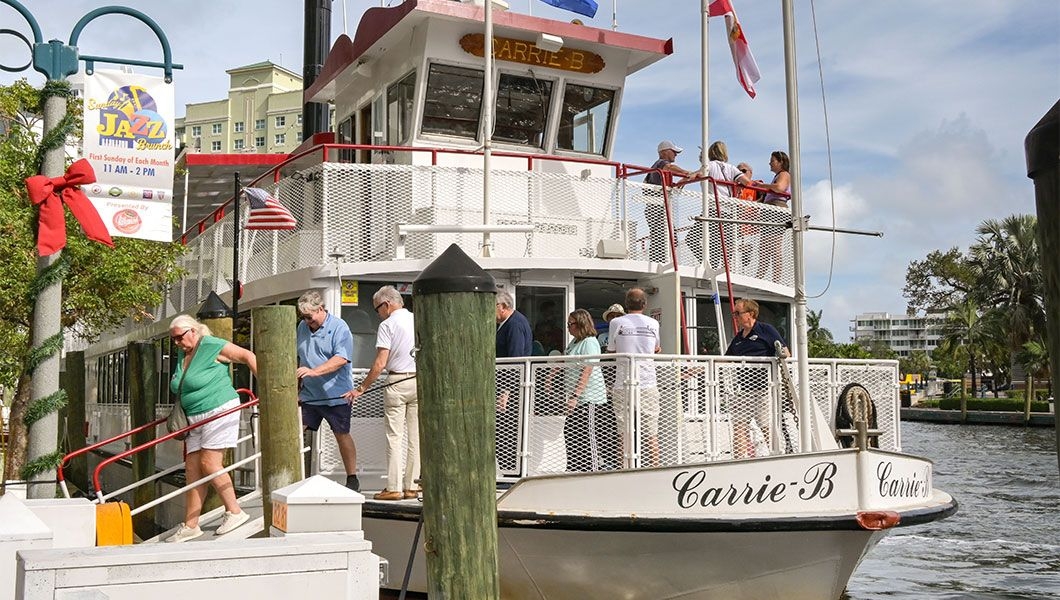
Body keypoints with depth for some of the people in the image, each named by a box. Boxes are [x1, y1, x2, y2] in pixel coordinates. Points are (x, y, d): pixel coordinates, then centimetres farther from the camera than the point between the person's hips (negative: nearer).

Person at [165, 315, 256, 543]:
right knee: (192, 469, 4)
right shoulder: (182, 353, 14)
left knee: (209, 464, -13)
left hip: (219, 412, -8)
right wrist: (178, 412, 18)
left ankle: (235, 512, -1)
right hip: (196, 419, 8)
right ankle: (190, 526, 8)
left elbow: (248, 356, -9)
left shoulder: (212, 346, -10)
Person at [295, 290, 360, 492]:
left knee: (342, 435, 4)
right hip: (307, 395, 5)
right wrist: (296, 388, 18)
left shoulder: (339, 327, -10)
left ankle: (352, 479, 15)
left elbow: (341, 359, -21)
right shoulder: (302, 327, 10)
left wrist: (314, 371, -30)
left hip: (335, 395, -5)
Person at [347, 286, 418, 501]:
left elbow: (380, 364, -13)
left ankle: (394, 487, 1)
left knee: (394, 437, 0)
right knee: (415, 436, 8)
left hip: (397, 383, -5)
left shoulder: (387, 325, -8)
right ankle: (411, 486, 12)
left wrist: (361, 389, -6)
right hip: (420, 381, 5)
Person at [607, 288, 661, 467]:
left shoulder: (616, 322, 0)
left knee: (626, 434, 2)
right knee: (651, 434, 7)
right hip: (648, 385, 1)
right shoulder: (653, 323, 5)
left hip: (623, 385, -1)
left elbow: (611, 351, 11)